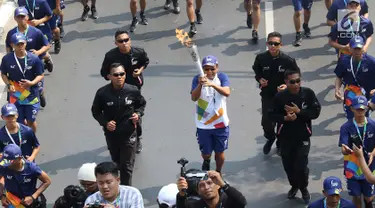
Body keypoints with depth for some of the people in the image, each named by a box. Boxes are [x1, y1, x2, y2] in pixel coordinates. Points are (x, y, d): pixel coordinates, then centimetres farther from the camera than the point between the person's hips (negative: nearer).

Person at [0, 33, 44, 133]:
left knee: (31, 121, 12)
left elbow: (41, 75, -6)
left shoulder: (34, 59, -14)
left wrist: (31, 83, -25)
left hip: (31, 95, -1)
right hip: (15, 96, 1)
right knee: (19, 122, 11)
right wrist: (9, 85, -16)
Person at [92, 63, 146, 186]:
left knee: (127, 166, -2)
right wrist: (105, 123, -16)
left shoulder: (133, 91, -14)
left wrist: (138, 114, -12)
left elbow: (142, 104, 8)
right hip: (111, 134, 2)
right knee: (116, 163, 23)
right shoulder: (102, 93, -16)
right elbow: (96, 111, -1)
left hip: (129, 134, -2)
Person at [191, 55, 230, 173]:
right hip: (203, 125, 0)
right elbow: (194, 98, -21)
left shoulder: (222, 77, -8)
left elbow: (227, 93, -26)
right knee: (206, 153, 13)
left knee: (220, 152, 13)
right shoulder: (197, 79, -9)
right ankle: (206, 161, 49)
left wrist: (212, 84, -42)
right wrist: (200, 84, -39)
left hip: (220, 124, 0)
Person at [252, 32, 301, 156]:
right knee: (266, 122, -1)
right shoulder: (261, 58, -13)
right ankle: (270, 139, 35)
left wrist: (287, 85, -21)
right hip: (267, 95, 1)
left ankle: (281, 144, 43)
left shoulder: (288, 60, -19)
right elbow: (256, 70, 9)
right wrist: (259, 79, -10)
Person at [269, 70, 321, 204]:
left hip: (303, 136, -2)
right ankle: (294, 185, 41)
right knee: (288, 164, 14)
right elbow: (272, 115, -6)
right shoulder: (280, 96, -12)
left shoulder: (308, 93, -12)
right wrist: (285, 118, -24)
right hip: (285, 137, 2)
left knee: (301, 166, -6)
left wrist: (299, 111, -21)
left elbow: (316, 112, -10)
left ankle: (304, 188, 22)